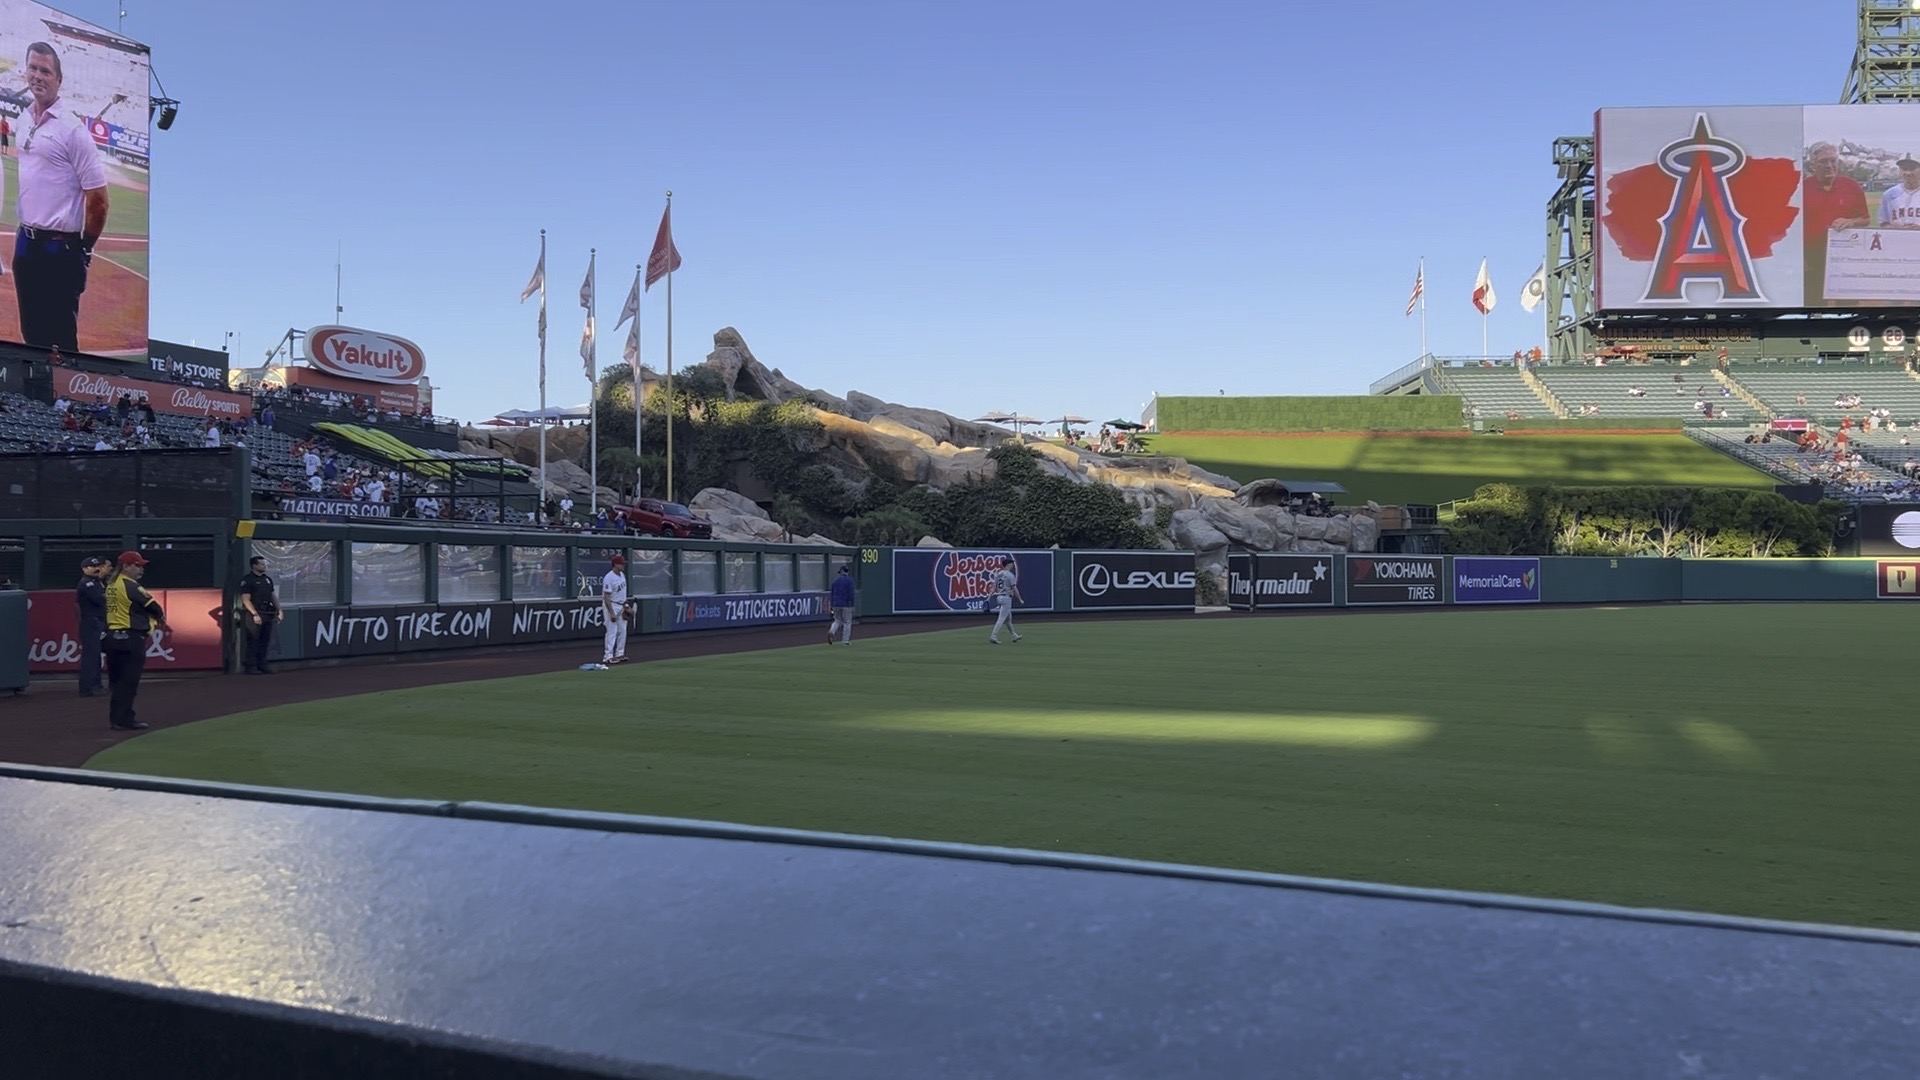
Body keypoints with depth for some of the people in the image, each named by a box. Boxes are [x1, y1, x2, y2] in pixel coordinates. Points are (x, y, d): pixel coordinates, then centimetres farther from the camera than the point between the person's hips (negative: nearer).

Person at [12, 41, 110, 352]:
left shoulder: (72, 127, -11)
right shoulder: (24, 120, 11)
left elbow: (98, 196, -12)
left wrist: (85, 248, -6)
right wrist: (26, 231, 17)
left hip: (60, 251, -7)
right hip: (25, 243, 7)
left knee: (60, 340, -3)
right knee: (31, 334, 14)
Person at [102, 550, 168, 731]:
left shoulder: (111, 585, 15)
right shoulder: (130, 586, -13)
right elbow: (152, 605, -12)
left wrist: (152, 620, 10)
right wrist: (161, 617, 9)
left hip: (112, 635, 9)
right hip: (130, 637, -9)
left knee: (117, 680, 13)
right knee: (129, 680, -5)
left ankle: (116, 718, 18)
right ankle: (123, 720, -4)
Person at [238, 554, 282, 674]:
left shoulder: (268, 579, 16)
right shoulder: (247, 580, -6)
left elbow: (273, 596, 21)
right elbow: (246, 600, -12)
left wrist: (279, 610, 10)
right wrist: (255, 614, -20)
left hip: (268, 614, 7)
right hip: (255, 615, -7)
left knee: (265, 641, 9)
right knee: (253, 642, -5)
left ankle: (262, 665, 16)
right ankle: (250, 666, 0)